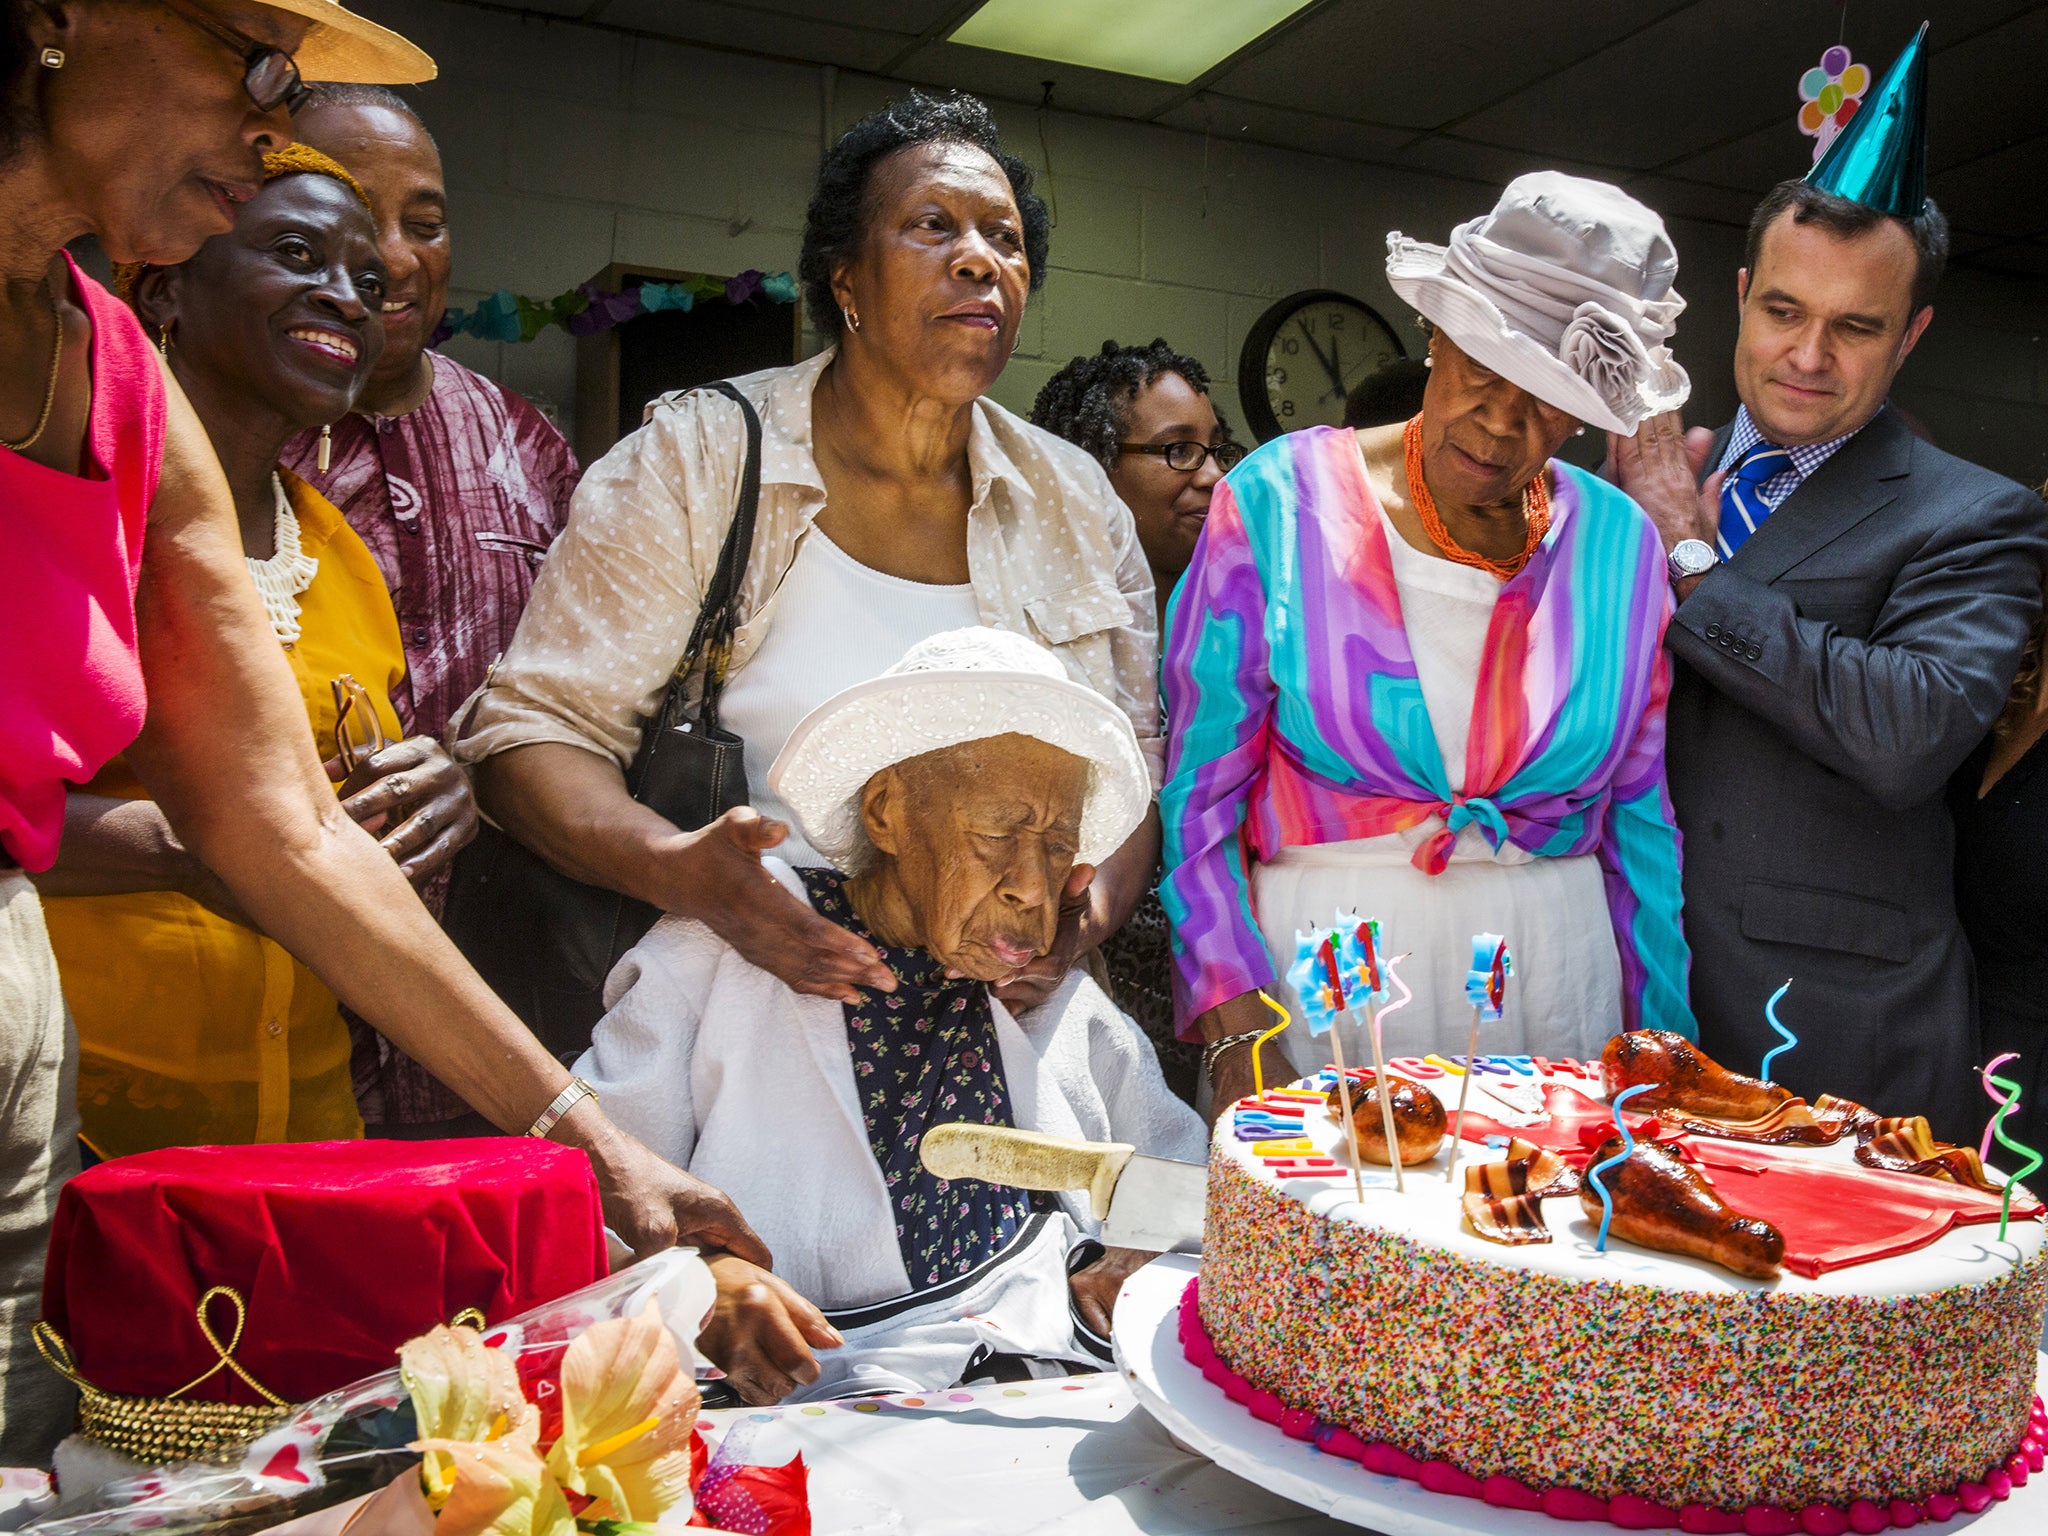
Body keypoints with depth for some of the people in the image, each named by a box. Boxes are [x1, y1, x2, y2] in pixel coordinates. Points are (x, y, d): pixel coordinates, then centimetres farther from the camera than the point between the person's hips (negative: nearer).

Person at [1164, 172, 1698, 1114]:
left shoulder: (1621, 544, 3)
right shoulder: (1281, 503, -7)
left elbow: (1641, 814, 9)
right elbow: (1197, 795, -7)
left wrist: (1660, 1043, 6)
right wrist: (1234, 1022, -15)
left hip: (1557, 967, 3)